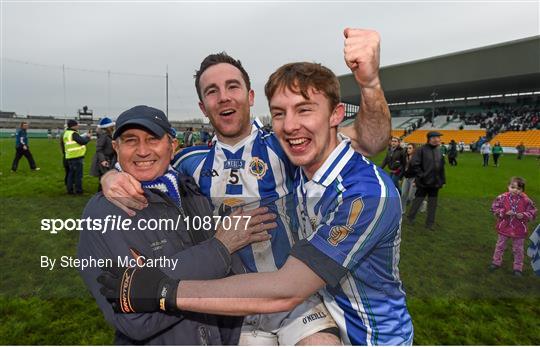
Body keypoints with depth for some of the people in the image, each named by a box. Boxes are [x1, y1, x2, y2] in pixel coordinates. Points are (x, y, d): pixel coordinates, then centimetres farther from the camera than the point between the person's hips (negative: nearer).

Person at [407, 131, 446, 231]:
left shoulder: (439, 151, 8)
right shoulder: (422, 150, -12)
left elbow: (441, 167, 14)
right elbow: (414, 164, -16)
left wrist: (443, 180, 12)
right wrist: (421, 175, -16)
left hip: (435, 183, 5)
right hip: (423, 182, -5)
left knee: (432, 204, 11)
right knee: (417, 201, 8)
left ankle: (430, 223, 23)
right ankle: (410, 218, 27)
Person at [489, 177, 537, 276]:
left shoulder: (526, 200, -13)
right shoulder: (503, 197, -13)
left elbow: (532, 212, -6)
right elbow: (494, 208, -9)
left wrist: (523, 215, -24)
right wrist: (504, 212, -23)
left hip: (519, 230, 0)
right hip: (504, 227, 1)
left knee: (518, 249, 13)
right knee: (500, 246, 17)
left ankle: (518, 267, 30)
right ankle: (496, 262, 35)